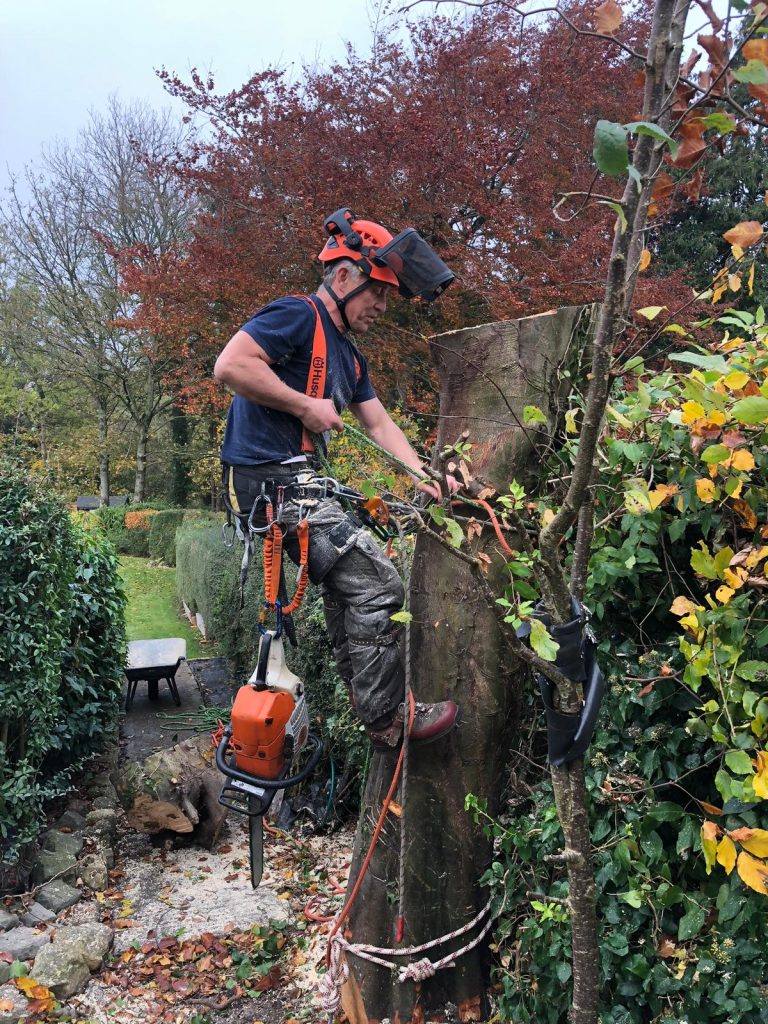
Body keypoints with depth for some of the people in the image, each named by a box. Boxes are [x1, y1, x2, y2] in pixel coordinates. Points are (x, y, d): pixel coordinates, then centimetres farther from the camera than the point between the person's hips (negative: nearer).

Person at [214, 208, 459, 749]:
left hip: (298, 481, 11)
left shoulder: (350, 356, 19)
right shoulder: (296, 316, -10)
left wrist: (426, 477, 7)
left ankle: (365, 701, 32)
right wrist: (308, 406, -17)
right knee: (378, 586, -12)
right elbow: (230, 364, -22)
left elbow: (380, 424, 18)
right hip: (272, 479, -11)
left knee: (347, 584, 18)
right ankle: (386, 719, 0)